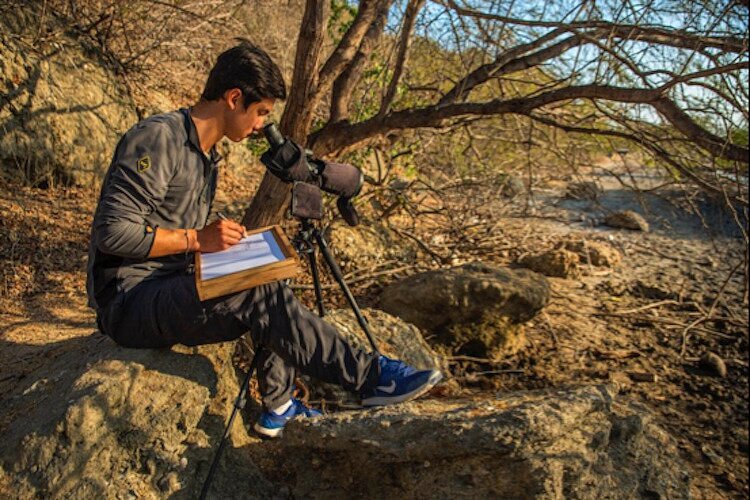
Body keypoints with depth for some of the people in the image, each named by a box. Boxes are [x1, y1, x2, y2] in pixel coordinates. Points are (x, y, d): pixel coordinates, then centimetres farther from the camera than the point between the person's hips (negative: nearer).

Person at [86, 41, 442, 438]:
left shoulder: (206, 156, 15)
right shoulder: (157, 139, -15)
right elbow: (113, 232, -22)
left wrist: (216, 239, 1)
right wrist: (196, 239, -19)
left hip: (168, 290, 10)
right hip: (128, 301, -10)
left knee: (272, 291, 1)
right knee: (263, 295, -27)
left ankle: (278, 409, 5)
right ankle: (369, 376, -19)